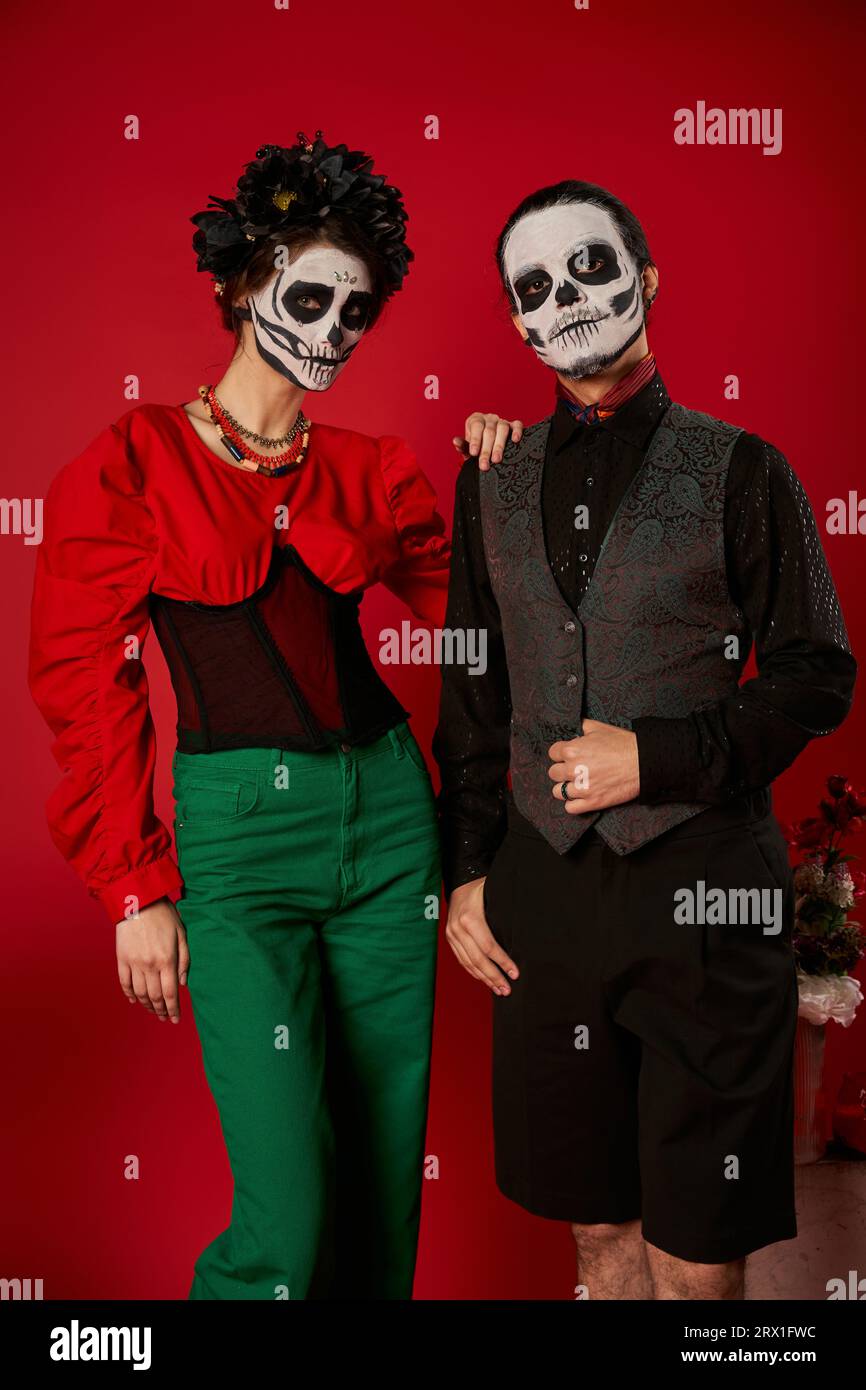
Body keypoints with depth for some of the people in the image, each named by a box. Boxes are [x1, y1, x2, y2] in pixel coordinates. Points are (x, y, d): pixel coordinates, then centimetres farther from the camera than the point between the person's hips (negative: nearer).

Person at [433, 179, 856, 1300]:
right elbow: (471, 690, 13)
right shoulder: (493, 481, 11)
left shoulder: (740, 470, 1)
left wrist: (658, 758, -11)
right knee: (597, 1219, 16)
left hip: (702, 877, -3)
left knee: (696, 1251, 6)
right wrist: (467, 870, 8)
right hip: (542, 882, 3)